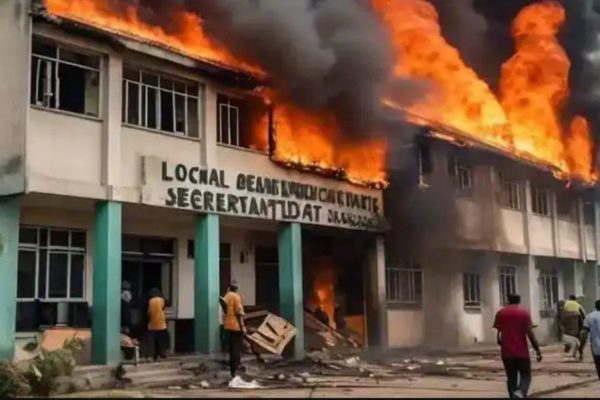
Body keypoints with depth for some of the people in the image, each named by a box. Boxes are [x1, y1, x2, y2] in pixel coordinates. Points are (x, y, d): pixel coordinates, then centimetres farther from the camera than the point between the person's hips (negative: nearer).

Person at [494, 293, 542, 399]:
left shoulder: (500, 313, 6)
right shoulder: (524, 312, -2)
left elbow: (498, 332, 4)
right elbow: (529, 333, -9)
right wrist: (537, 350, -6)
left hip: (506, 352, 2)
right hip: (521, 351, -2)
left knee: (511, 377, 13)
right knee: (525, 376, 8)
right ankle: (520, 393, -20)